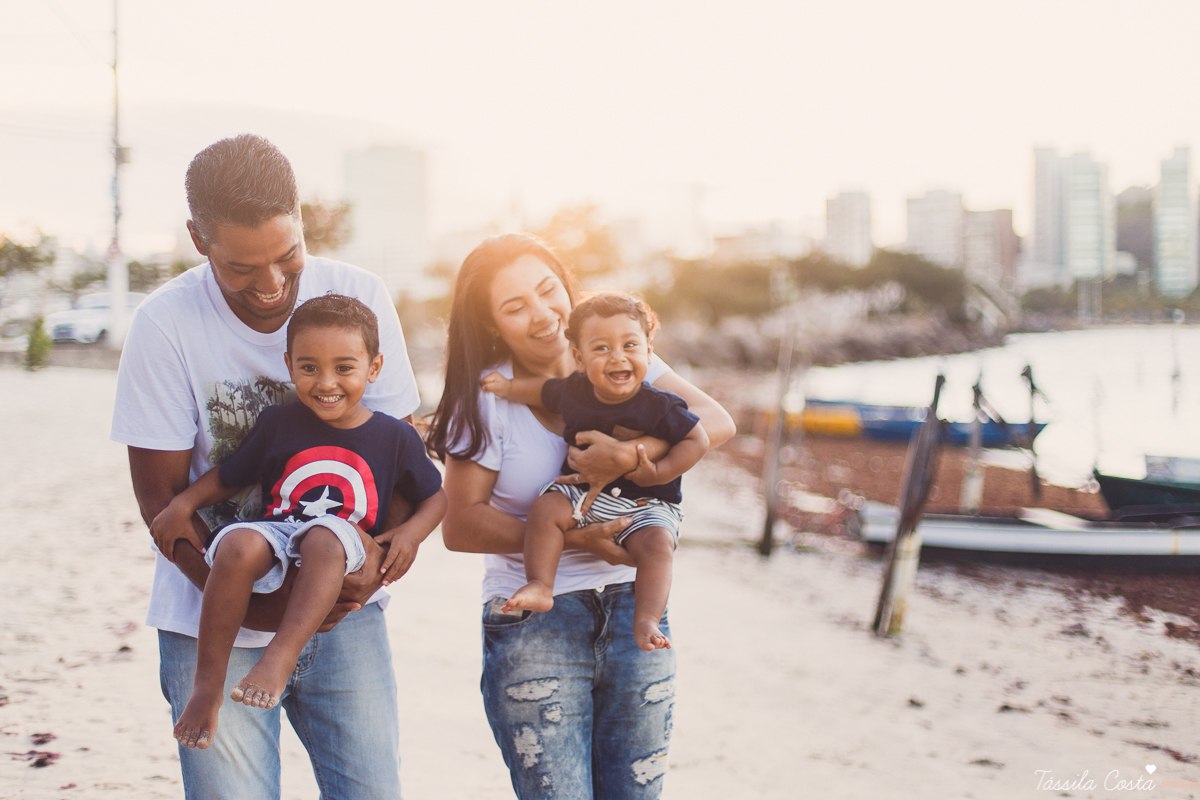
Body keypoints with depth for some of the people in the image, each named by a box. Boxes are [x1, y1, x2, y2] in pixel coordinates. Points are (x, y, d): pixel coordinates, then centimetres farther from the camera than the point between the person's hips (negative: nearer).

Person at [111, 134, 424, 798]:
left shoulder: (359, 298, -6)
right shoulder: (165, 325, -12)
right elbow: (161, 498, -8)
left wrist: (381, 546, -23)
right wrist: (253, 605, -17)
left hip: (344, 611, 2)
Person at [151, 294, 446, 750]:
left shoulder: (395, 437, 4)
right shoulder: (278, 424, 6)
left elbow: (434, 495, 14)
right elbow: (228, 477, 14)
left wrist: (411, 533, -5)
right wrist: (183, 505, -2)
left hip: (346, 559, -1)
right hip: (278, 545, 2)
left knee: (323, 536, -38)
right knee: (239, 544, -34)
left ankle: (280, 657, -42)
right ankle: (207, 683, -25)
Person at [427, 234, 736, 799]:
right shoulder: (486, 399, -5)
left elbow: (716, 422, -7)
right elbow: (460, 526, -10)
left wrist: (630, 454, -24)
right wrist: (578, 539, -19)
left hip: (632, 610, 3)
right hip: (532, 625, -3)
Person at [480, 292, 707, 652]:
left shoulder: (659, 406, -16)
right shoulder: (574, 391, -3)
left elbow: (697, 440, -11)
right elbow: (545, 390, 21)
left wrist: (660, 473, -20)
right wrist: (508, 387, 18)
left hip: (645, 503, -4)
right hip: (584, 494, 4)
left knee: (656, 544, -29)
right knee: (545, 508, -19)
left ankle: (645, 621, -30)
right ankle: (540, 586, -19)